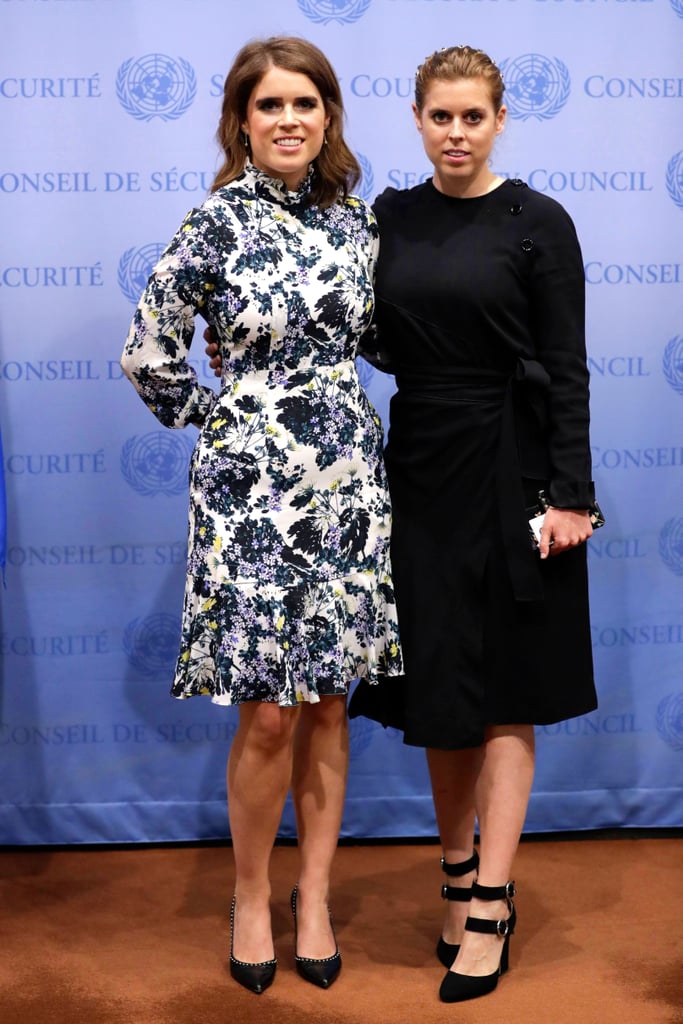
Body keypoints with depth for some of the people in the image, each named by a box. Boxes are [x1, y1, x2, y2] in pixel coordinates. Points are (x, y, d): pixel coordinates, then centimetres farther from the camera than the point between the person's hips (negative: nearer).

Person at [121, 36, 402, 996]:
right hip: (251, 483, -4)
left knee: (328, 700, 9)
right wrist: (221, 419, 4)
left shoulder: (356, 220, 7)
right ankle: (251, 895, 21)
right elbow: (148, 353, -3)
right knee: (269, 712, -2)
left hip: (346, 478, 4)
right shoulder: (217, 222, -6)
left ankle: (314, 897, 23)